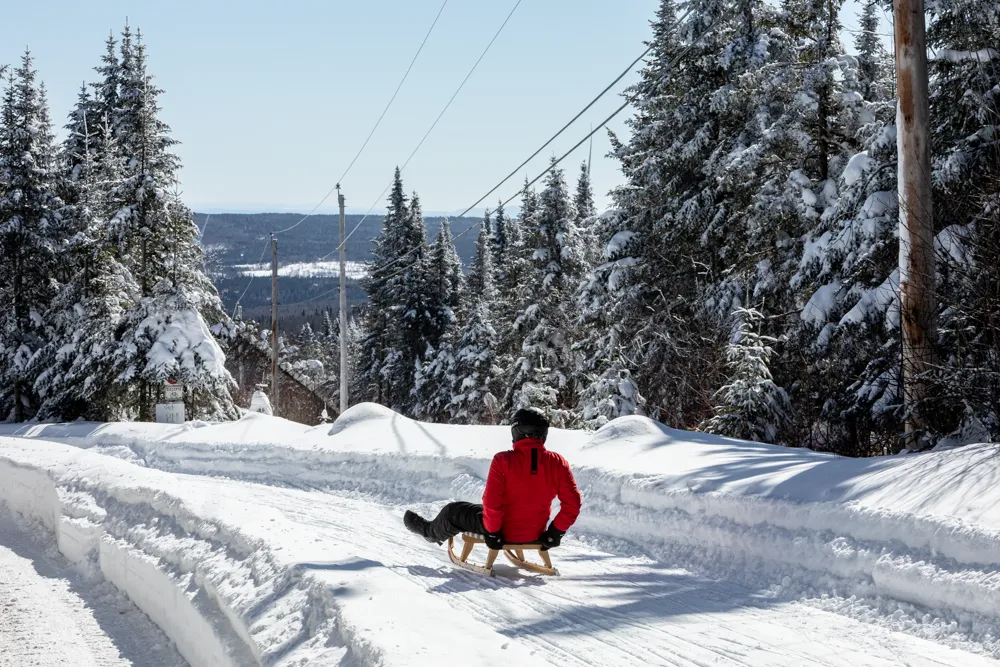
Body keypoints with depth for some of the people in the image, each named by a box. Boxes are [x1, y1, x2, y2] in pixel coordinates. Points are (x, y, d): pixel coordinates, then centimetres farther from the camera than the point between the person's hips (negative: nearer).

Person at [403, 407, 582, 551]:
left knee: (453, 511, 23)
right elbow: (572, 504, -13)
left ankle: (430, 531, 52)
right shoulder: (557, 463, -13)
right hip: (536, 534, 4)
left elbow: (492, 503, -23)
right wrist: (556, 532, -1)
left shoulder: (503, 461, -22)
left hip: (505, 531, -4)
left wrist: (492, 532, -9)